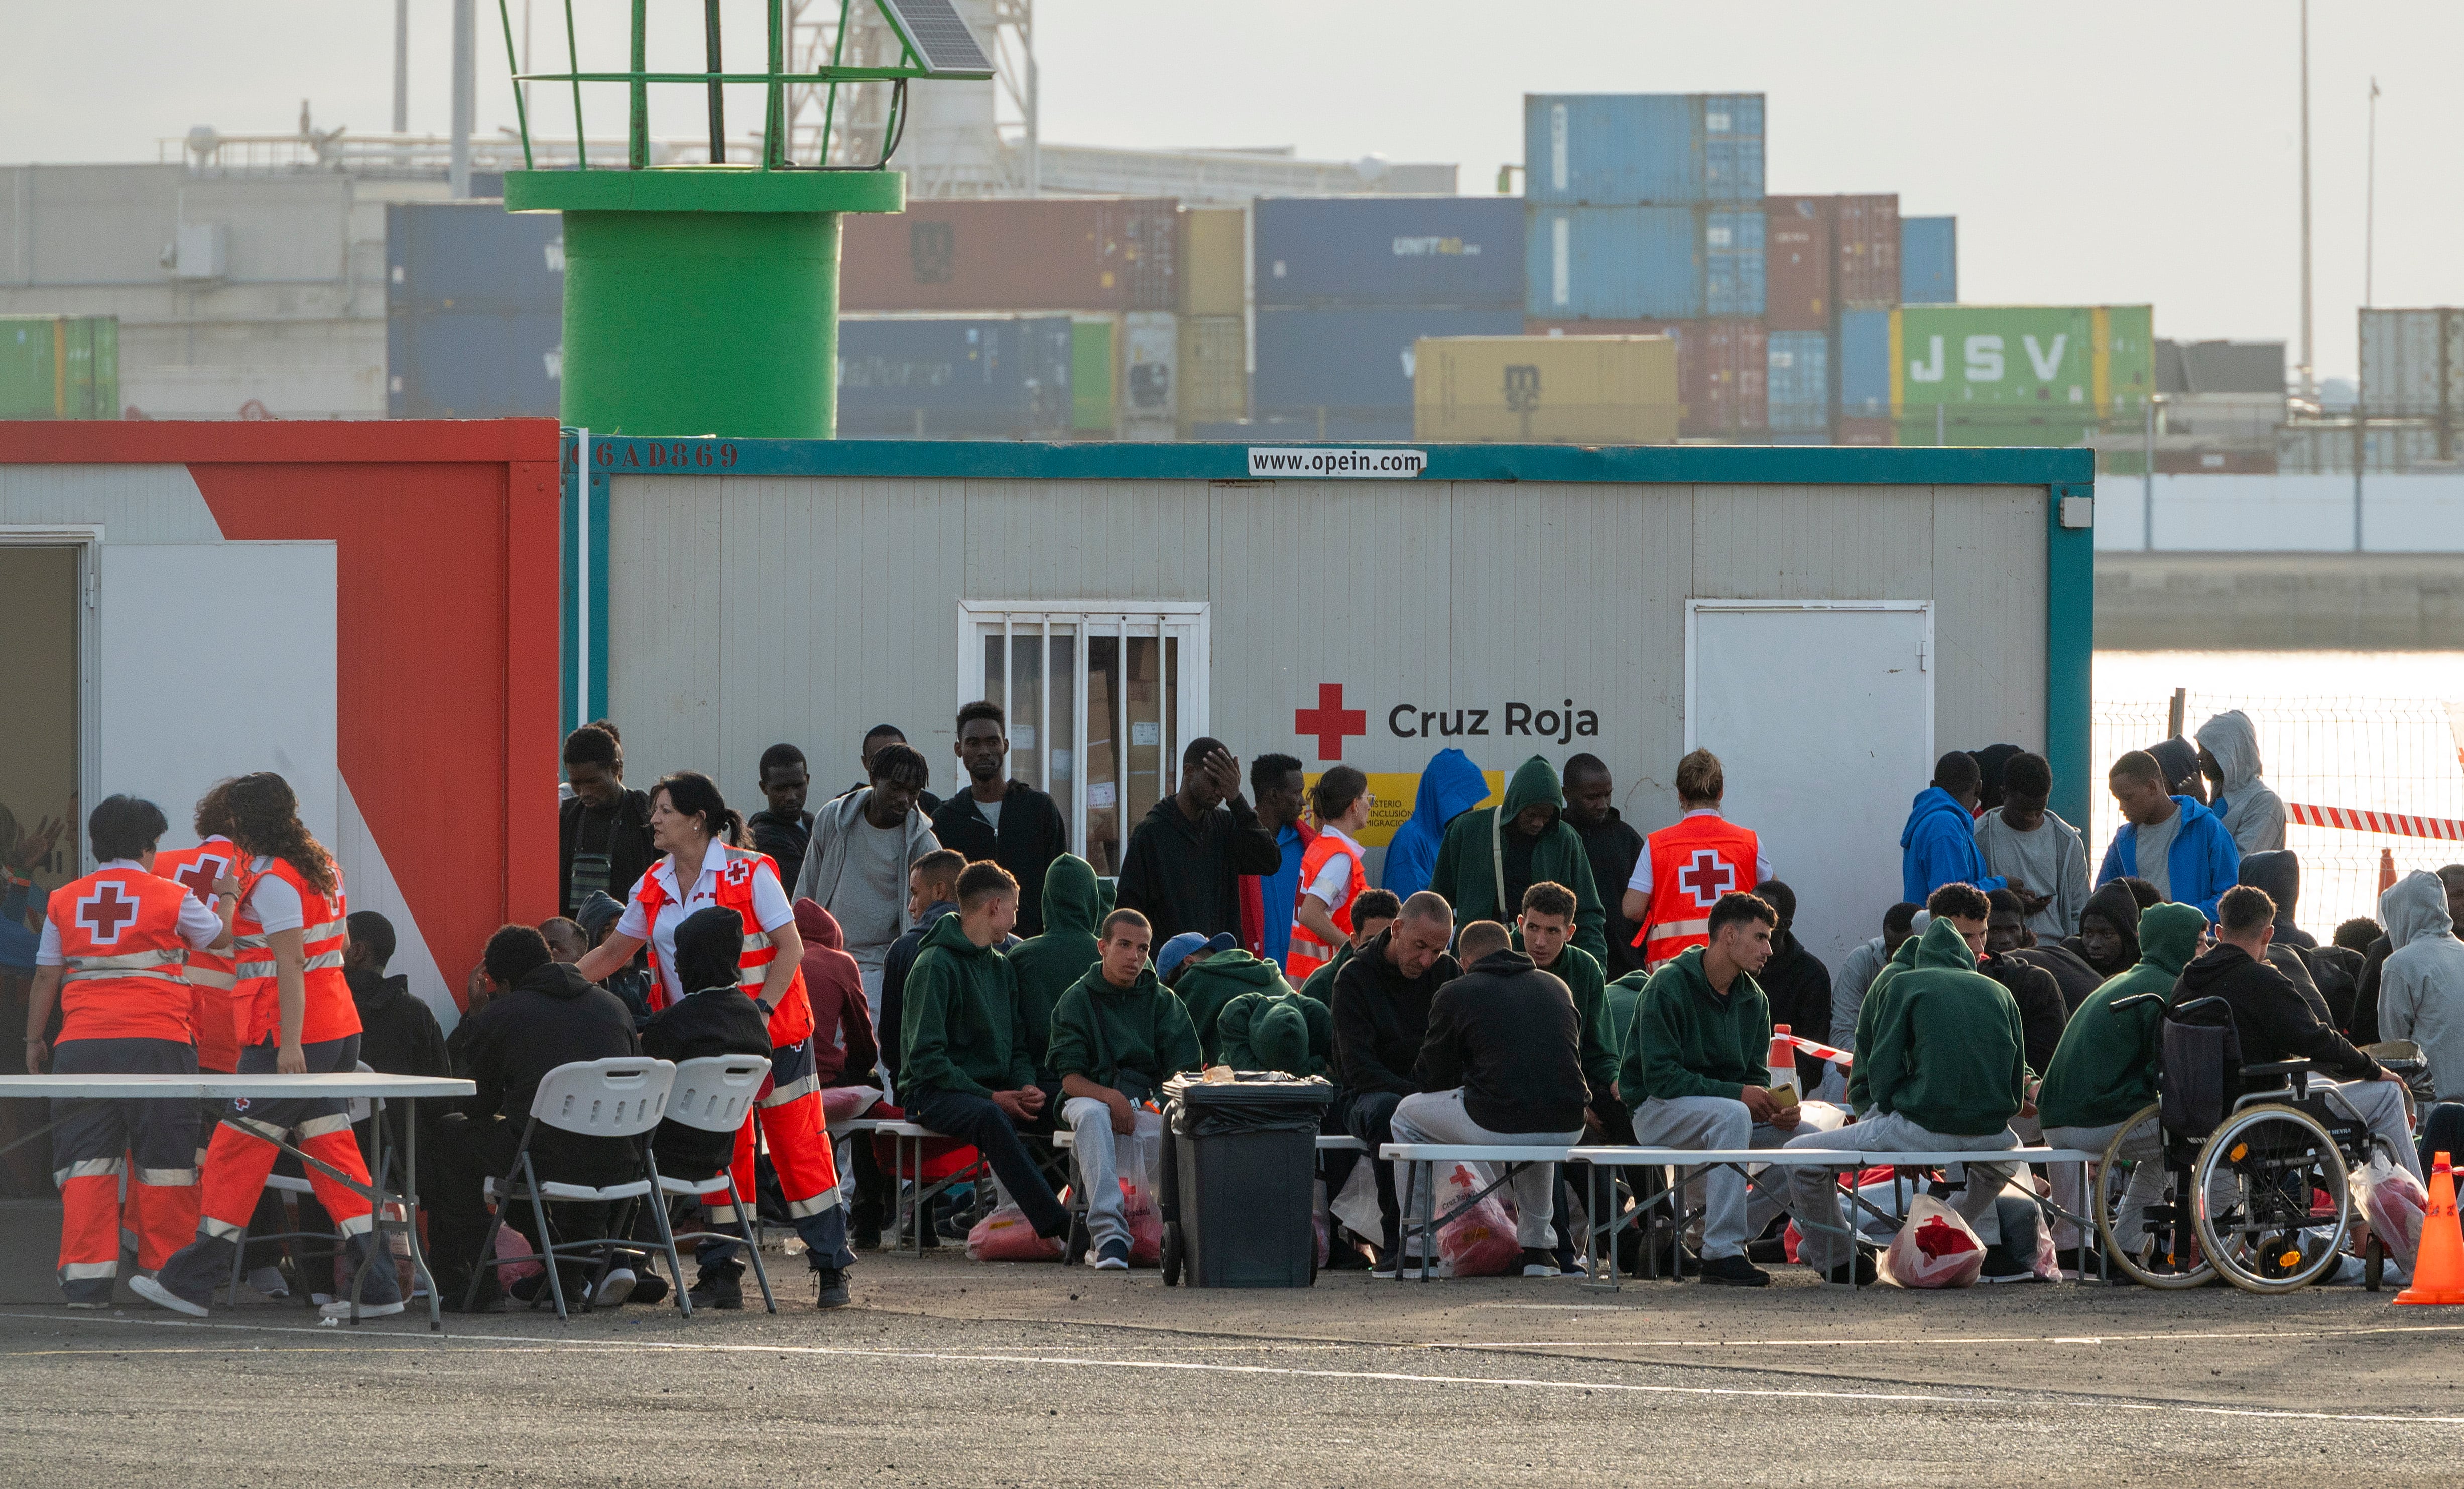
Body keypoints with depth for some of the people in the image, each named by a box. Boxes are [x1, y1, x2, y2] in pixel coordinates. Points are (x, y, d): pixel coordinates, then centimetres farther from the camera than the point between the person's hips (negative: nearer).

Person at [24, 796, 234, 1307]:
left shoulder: (64, 901, 8)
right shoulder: (171, 897, 2)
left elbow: (46, 977, 12)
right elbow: (219, 938, 20)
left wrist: (34, 1039, 23)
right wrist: (227, 897, 40)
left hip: (83, 1047, 2)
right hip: (157, 1043, -2)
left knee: (88, 1162, 3)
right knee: (164, 1164, 5)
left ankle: (87, 1278, -3)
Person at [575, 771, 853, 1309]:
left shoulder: (750, 872, -10)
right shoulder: (654, 887, 7)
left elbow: (791, 947, -12)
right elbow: (614, 951, 16)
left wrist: (760, 1011, -21)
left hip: (771, 1032, -5)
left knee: (797, 1144, -3)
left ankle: (831, 1267, 2)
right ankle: (723, 1271, 9)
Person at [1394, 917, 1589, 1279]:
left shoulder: (1456, 993, 6)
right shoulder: (1557, 987, 19)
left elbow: (1431, 1079, 13)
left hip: (1496, 1126, -4)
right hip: (1568, 1129, 5)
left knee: (1407, 1116, 23)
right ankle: (1537, 1250, 38)